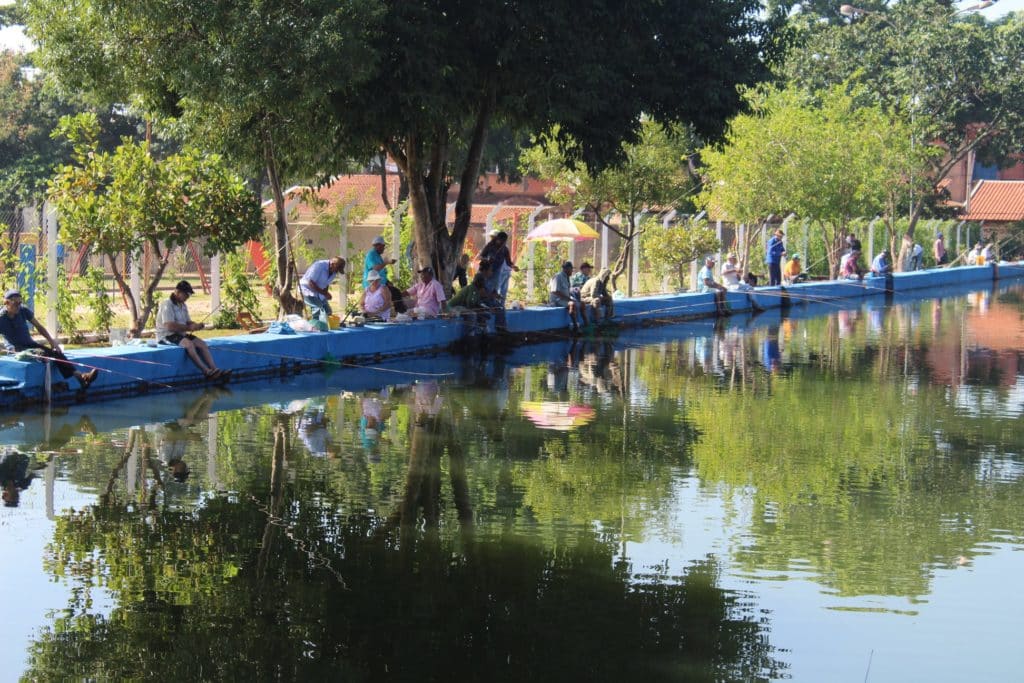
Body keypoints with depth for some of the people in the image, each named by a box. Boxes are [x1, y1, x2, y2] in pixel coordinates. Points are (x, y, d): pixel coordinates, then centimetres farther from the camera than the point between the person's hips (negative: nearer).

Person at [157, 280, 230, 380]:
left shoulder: (183, 306, 15)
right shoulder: (167, 305, -15)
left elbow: (188, 322, 20)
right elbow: (170, 326, -25)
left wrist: (196, 325, -4)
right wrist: (189, 328, -22)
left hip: (181, 334, 9)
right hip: (166, 335, -9)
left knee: (201, 343, -11)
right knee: (188, 344, -32)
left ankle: (214, 369, -21)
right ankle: (206, 371, -36)